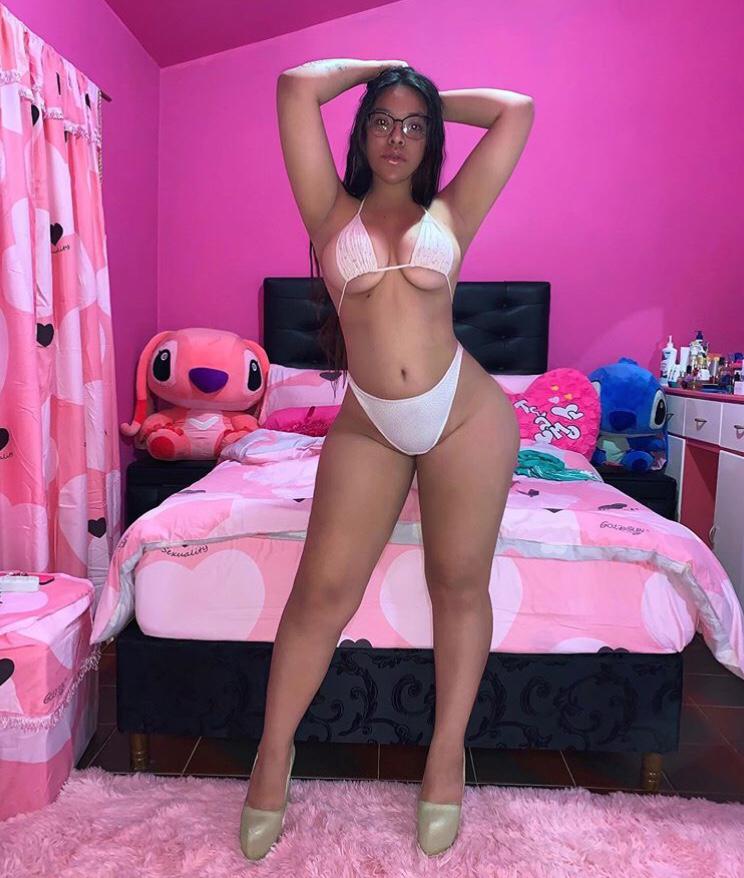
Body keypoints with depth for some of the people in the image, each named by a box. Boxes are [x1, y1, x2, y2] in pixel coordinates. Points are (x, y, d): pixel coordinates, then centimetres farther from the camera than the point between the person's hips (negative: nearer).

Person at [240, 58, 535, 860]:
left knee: (459, 584, 8)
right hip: (367, 427, 0)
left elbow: (517, 111, 10)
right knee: (323, 590, -1)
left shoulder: (449, 214, 10)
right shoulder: (332, 213, 9)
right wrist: (376, 69, 19)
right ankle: (274, 750, 19)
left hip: (465, 415, 1)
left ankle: (448, 749, 26)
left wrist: (433, 99, 21)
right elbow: (297, 86, 5)